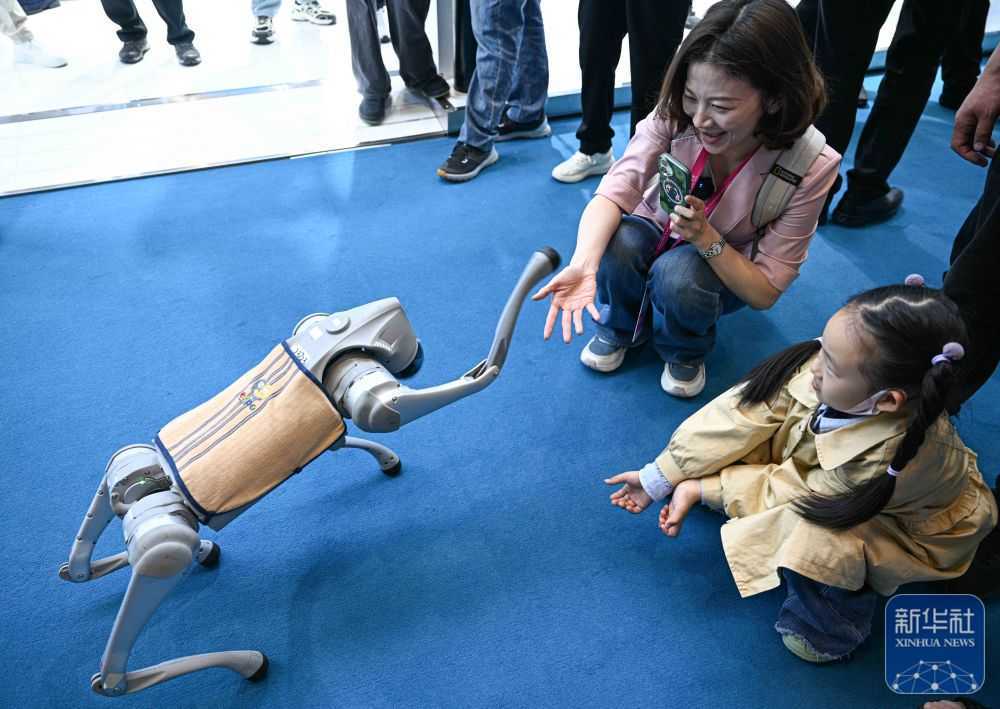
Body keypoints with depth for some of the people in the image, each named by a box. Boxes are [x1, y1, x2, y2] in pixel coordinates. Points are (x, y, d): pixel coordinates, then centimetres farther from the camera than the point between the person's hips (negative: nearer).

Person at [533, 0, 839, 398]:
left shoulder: (810, 168, -29)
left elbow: (765, 293, -23)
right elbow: (614, 192, -31)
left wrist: (705, 237, -38)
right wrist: (583, 264, -51)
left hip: (730, 272, -1)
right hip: (660, 233, 2)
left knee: (677, 274, -36)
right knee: (617, 242, -33)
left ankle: (685, 351, 0)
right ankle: (622, 327, 1)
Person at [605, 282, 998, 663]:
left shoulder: (889, 459, -43)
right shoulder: (828, 362, -33)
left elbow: (794, 491, -27)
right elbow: (744, 412, -25)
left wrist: (701, 490, -20)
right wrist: (659, 477, -22)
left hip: (912, 526, -4)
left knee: (815, 541, -32)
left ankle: (835, 621, -1)